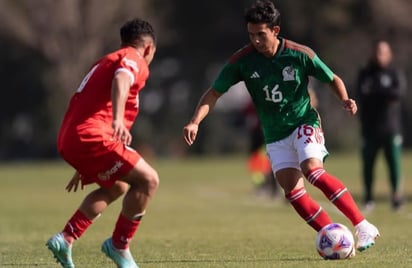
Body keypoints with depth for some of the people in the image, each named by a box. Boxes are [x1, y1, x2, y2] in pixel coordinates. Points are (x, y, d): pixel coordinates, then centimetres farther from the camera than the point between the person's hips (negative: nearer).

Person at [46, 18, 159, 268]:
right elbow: (121, 81, -24)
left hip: (69, 139, 10)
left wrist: (83, 168, 47)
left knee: (117, 187, 25)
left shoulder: (106, 62, 32)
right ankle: (119, 245, -2)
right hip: (91, 137, -10)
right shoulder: (134, 60, 1)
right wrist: (118, 120, -43)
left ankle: (65, 239, 15)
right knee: (148, 180, -9)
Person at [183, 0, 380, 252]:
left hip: (304, 123, -3)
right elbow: (214, 93, -5)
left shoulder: (300, 54, -14)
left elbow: (333, 79, 0)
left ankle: (363, 227, -23)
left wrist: (345, 100, -20)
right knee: (292, 189, -12)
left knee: (312, 170, -27)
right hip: (275, 135, 3)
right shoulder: (242, 60, -10)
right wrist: (195, 122, -20)